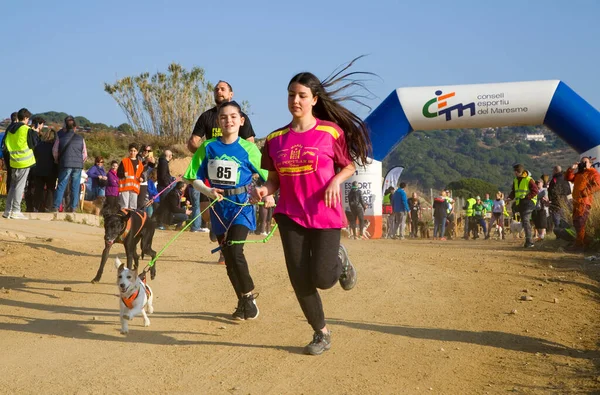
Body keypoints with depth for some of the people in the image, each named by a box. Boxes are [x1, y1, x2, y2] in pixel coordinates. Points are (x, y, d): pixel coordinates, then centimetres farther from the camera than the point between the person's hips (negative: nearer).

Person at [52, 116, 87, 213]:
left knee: (61, 185, 1)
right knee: (75, 187, 5)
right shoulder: (80, 139, 7)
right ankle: (73, 206, 4)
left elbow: (55, 151, 9)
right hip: (78, 165, 1)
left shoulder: (61, 137, 5)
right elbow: (85, 154, 10)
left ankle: (56, 206, -5)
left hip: (65, 164, -1)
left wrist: (57, 161, 24)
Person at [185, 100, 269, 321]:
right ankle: (242, 302, 24)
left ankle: (249, 298, 0)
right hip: (219, 206, 4)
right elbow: (195, 179, 4)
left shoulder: (248, 149, -6)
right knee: (228, 257, 9)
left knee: (235, 252, -19)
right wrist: (208, 191, -15)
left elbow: (266, 176, 1)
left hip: (241, 205, -4)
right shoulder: (208, 148, 1)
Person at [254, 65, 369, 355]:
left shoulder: (331, 132, -6)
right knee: (300, 280, 1)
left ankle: (339, 260, 28)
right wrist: (264, 189, -12)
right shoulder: (275, 139, 4)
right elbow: (274, 179, 10)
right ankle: (321, 334, 20)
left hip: (325, 216, -3)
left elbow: (349, 166, 4)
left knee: (322, 279, -9)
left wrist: (336, 181, -16)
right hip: (290, 216, 3)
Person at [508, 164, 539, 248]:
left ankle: (529, 240, -20)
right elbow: (513, 192, 22)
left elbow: (535, 191, -12)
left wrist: (527, 197, -19)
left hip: (528, 202, -8)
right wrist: (510, 198, 4)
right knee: (524, 222, 10)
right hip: (519, 203, 8)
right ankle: (529, 240, 18)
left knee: (525, 220, -19)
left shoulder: (529, 180, -8)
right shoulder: (515, 181, 15)